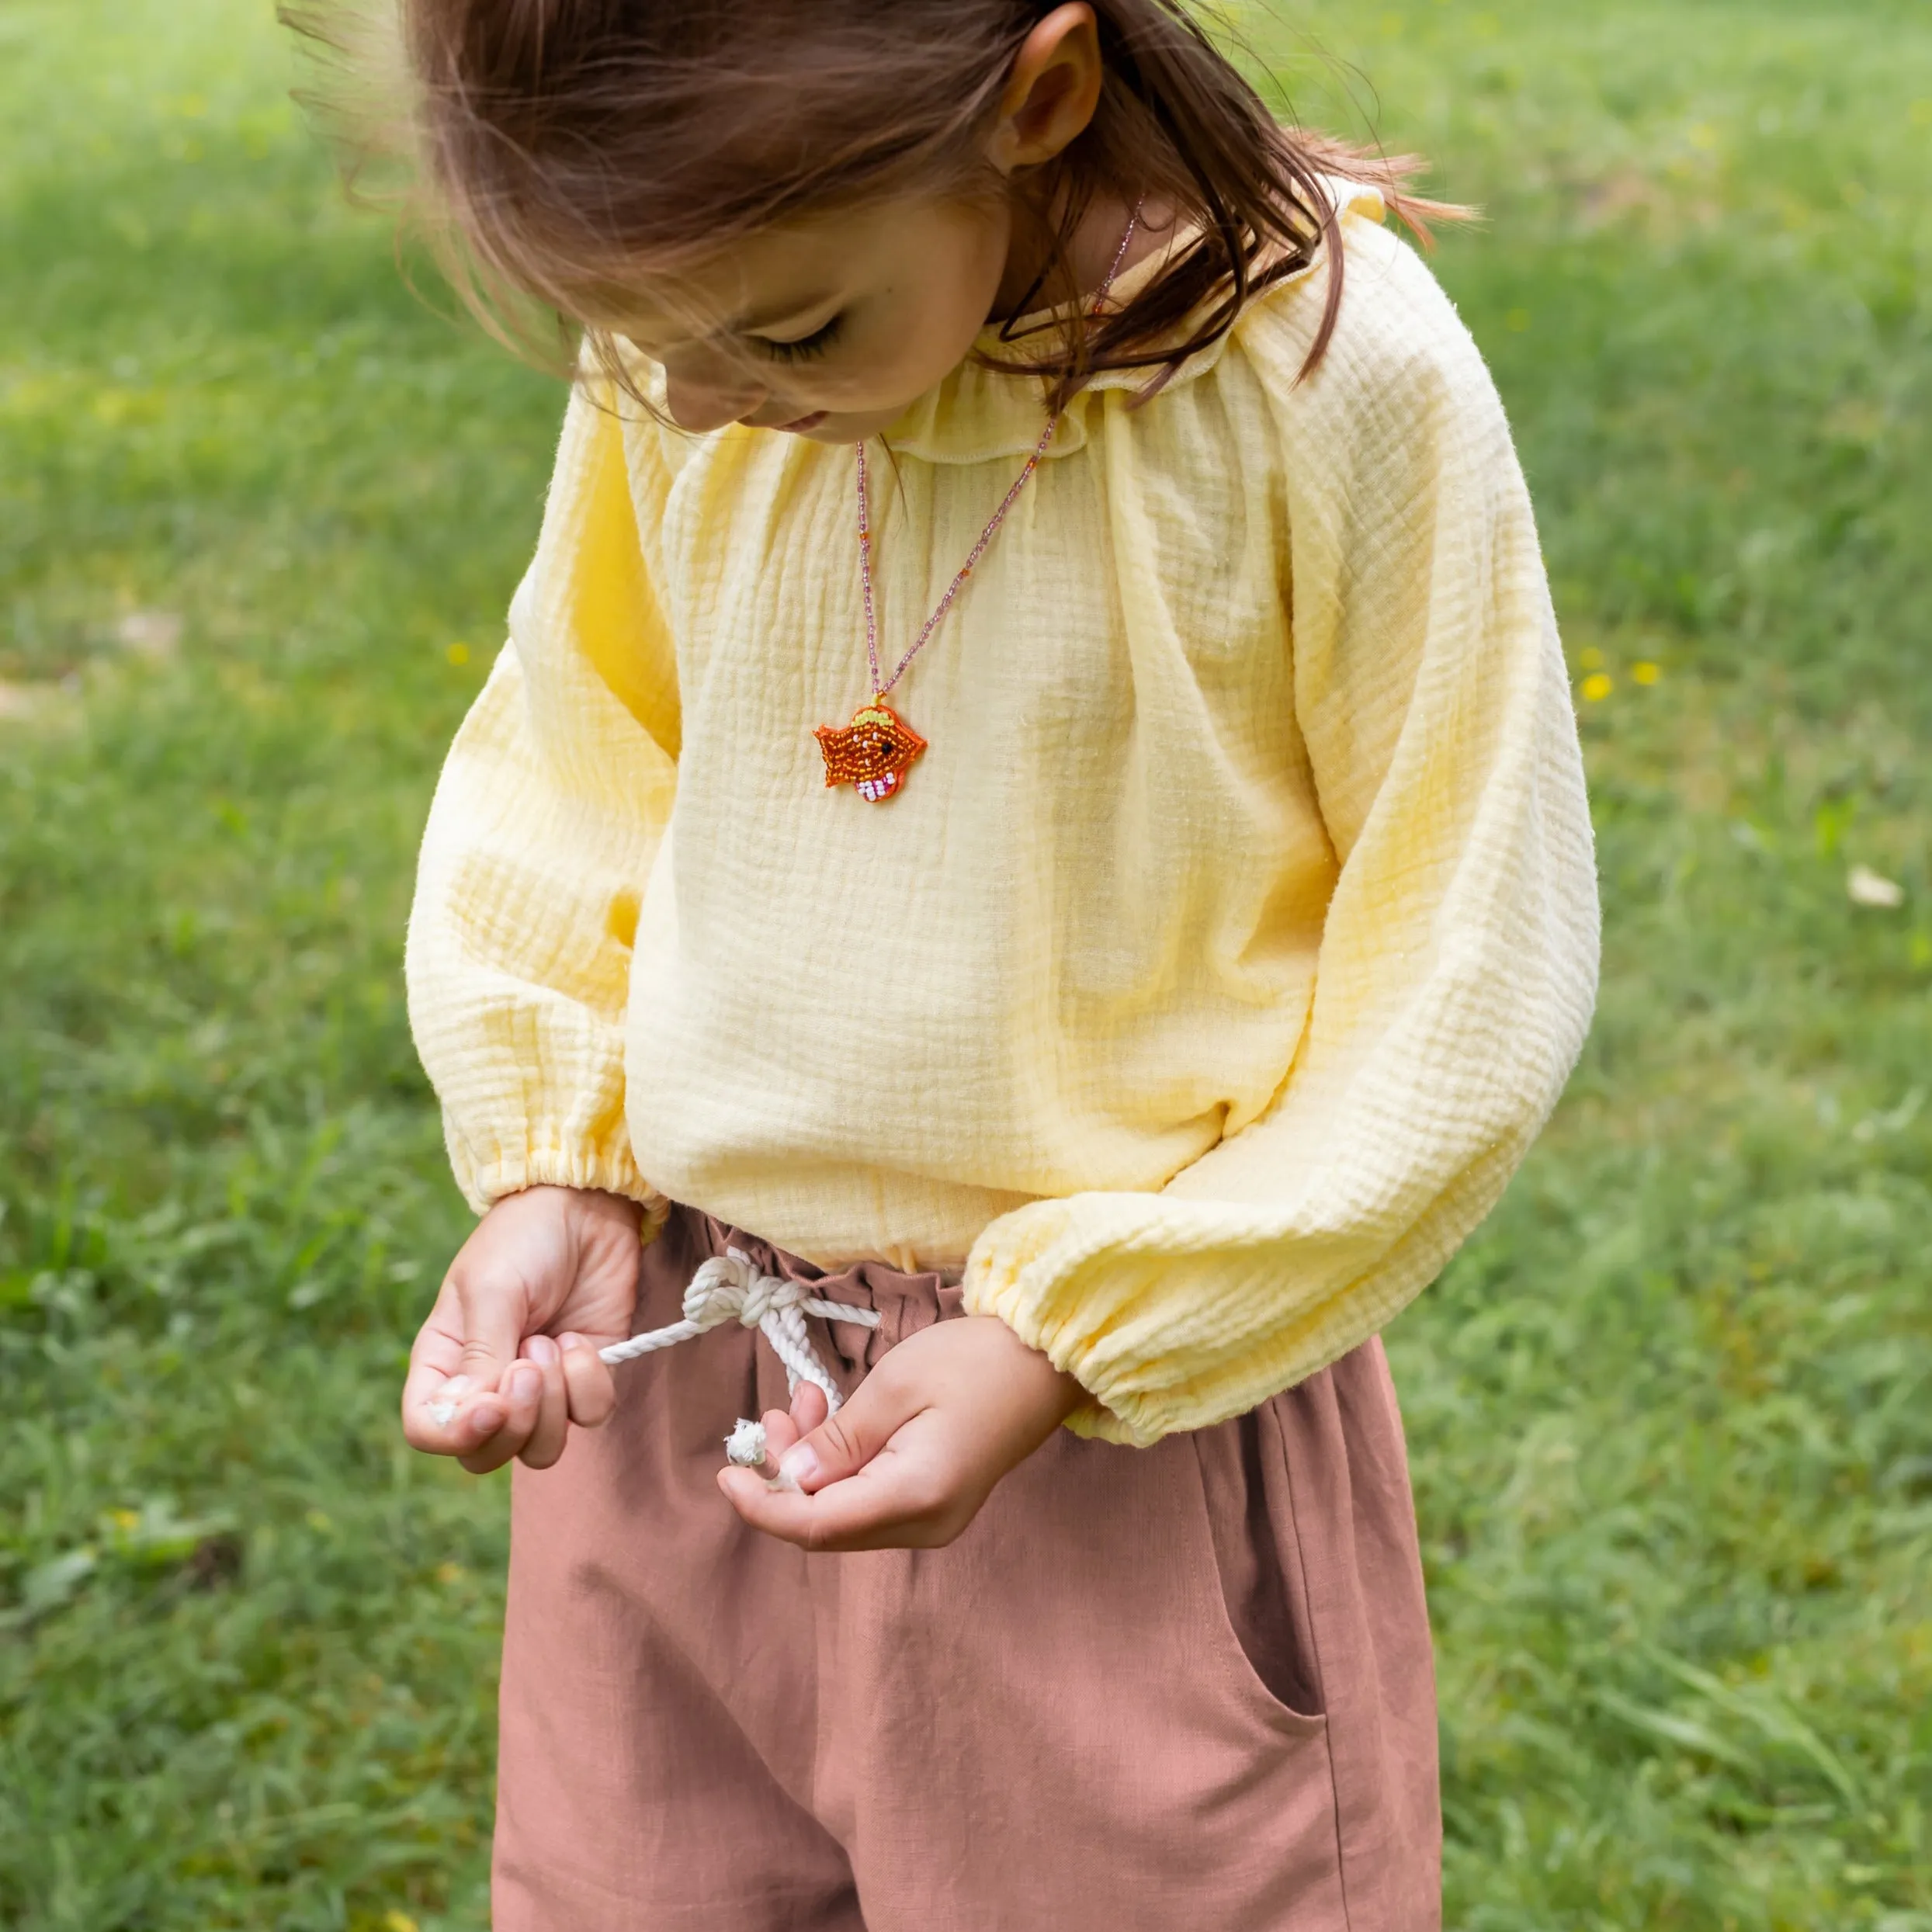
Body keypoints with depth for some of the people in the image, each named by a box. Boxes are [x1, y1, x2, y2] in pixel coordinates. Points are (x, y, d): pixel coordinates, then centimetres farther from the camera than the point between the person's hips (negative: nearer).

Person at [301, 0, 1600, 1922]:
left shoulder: (1334, 381, -20)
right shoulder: (676, 359, -7)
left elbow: (1463, 989, -13)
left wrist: (1065, 1340, -16)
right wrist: (551, 1164, -4)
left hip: (1136, 1416, -4)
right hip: (672, 1358, 4)